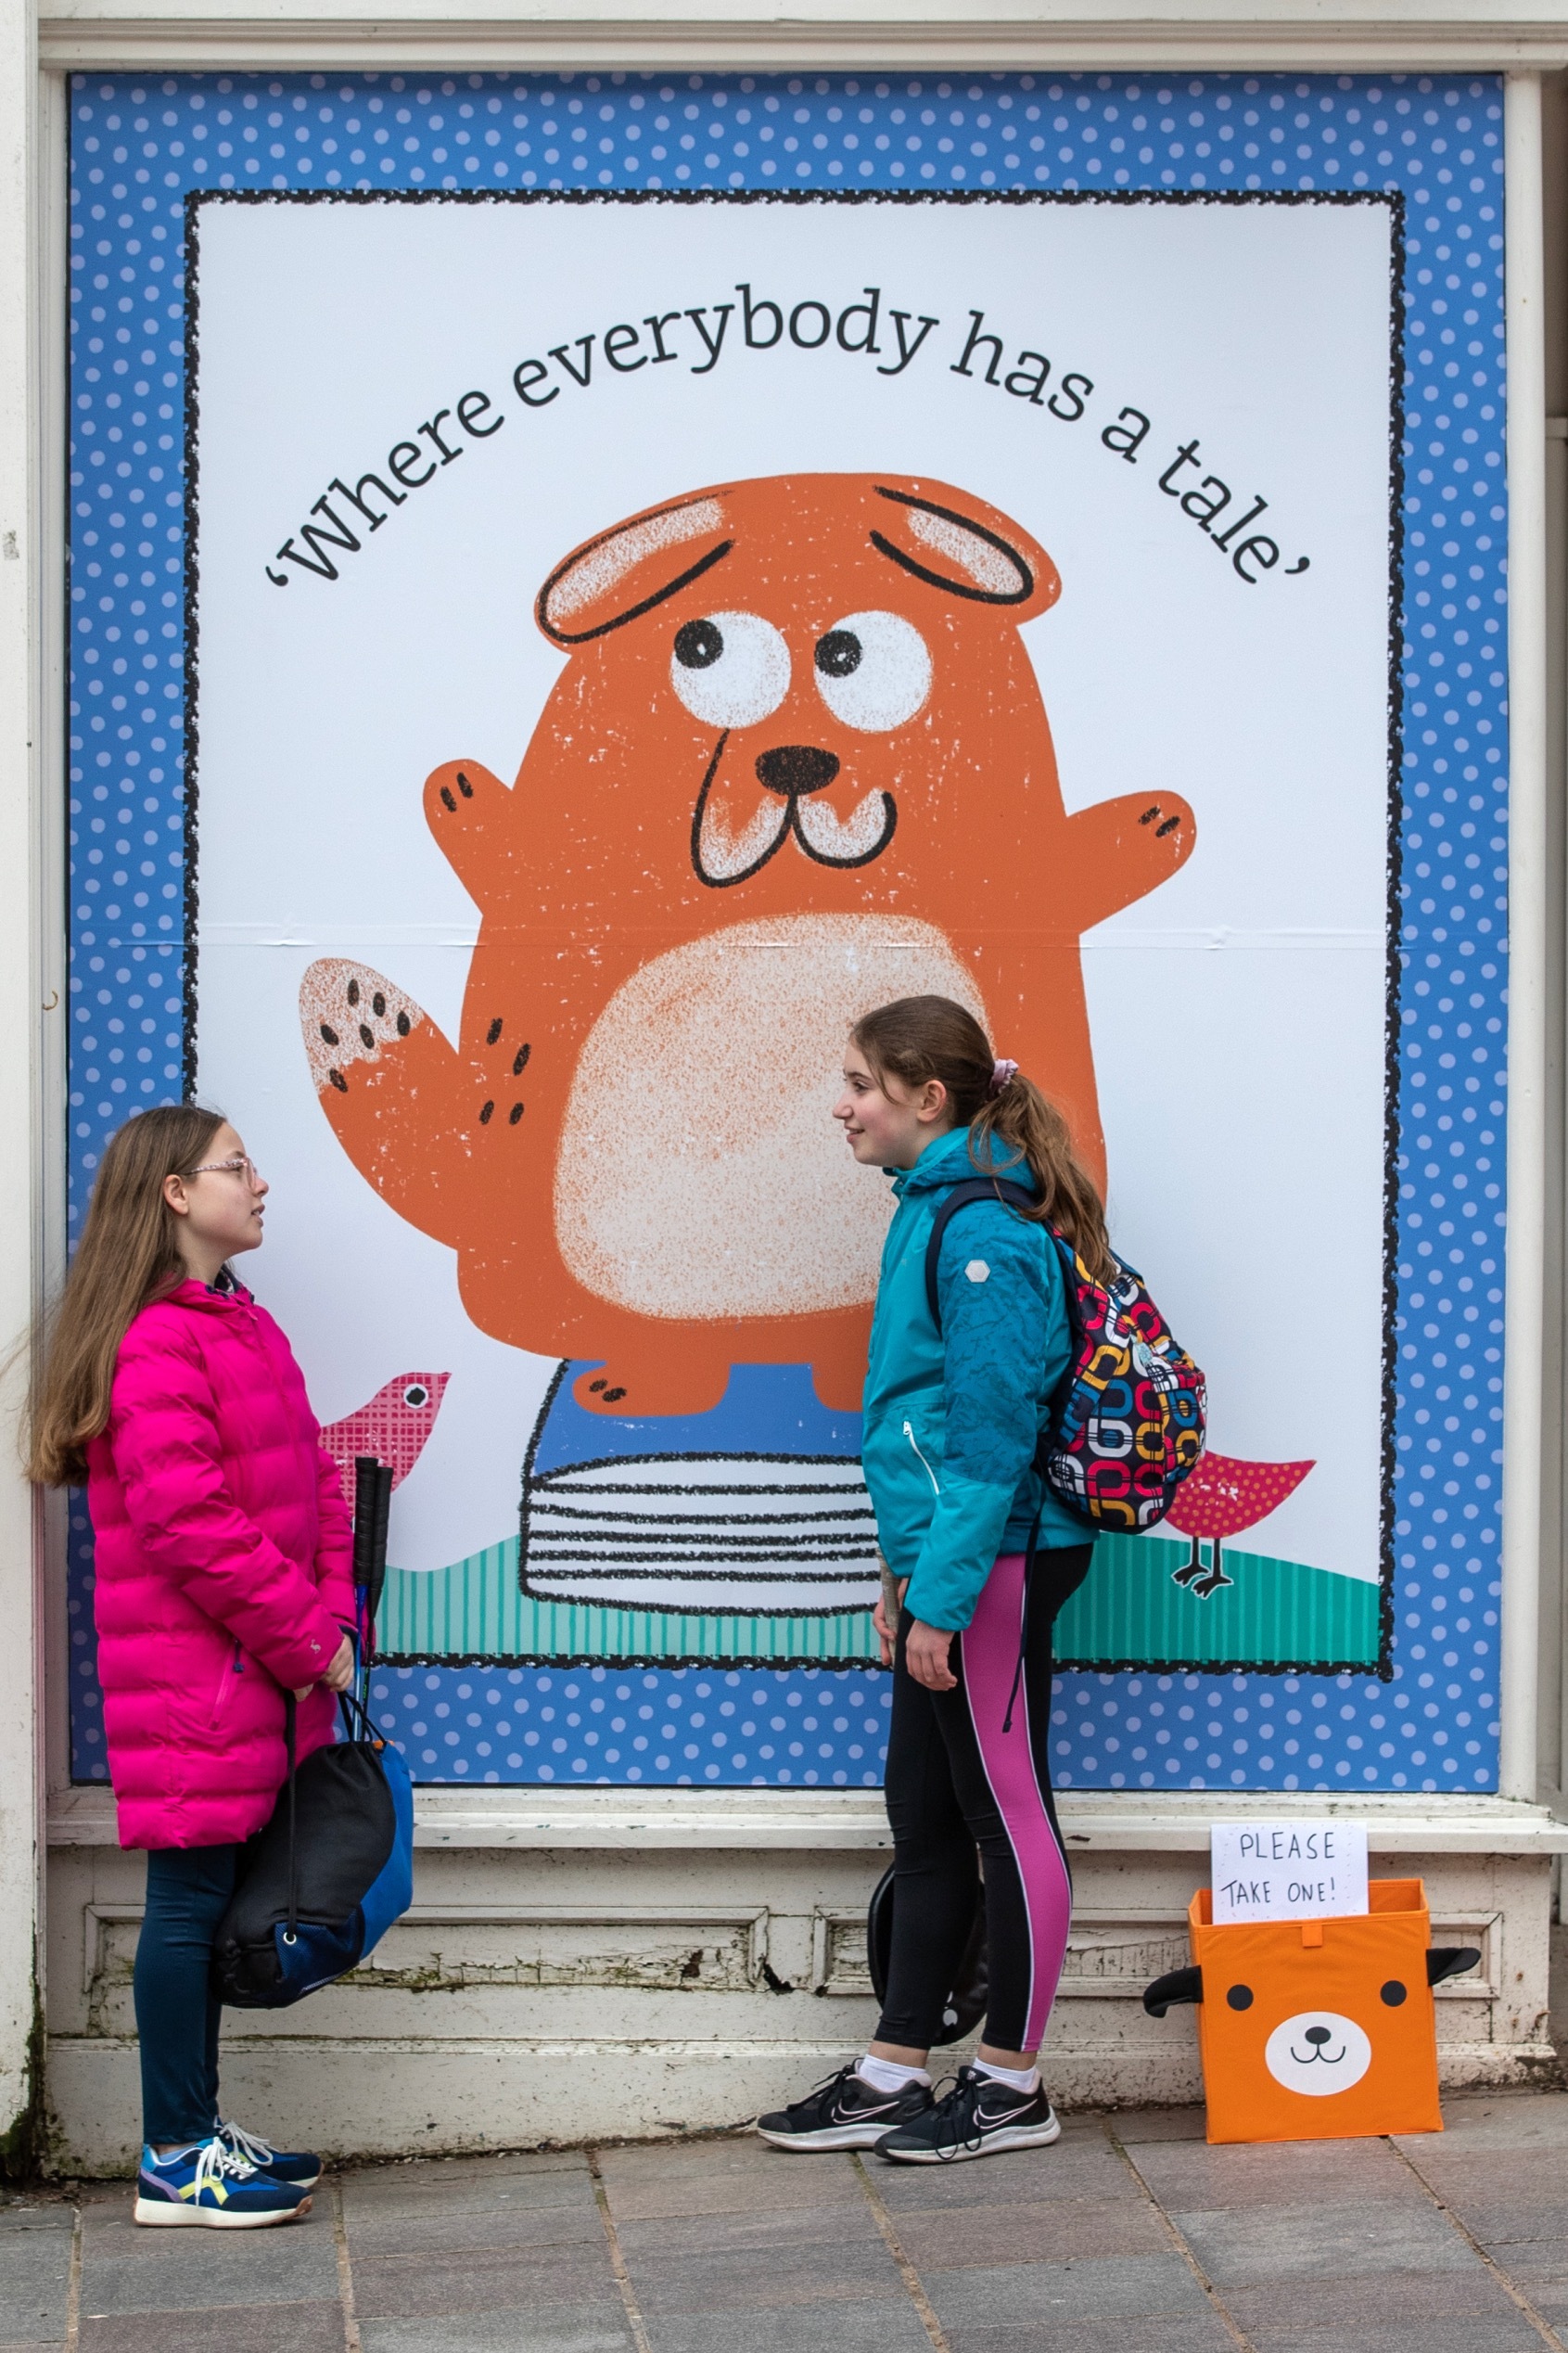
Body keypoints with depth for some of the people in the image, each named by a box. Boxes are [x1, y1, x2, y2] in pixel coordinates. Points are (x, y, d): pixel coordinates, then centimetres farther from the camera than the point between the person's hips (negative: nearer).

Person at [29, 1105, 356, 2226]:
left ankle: (199, 2129, 23)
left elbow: (313, 1483, 17)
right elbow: (188, 1520, -20)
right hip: (192, 1677, -9)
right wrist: (304, 1636, -13)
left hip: (263, 1678, 9)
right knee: (190, 1896, -4)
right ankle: (177, 2160, 2)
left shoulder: (245, 1326, 16)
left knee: (214, 1899, 14)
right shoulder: (156, 1343, -15)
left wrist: (334, 1615, 2)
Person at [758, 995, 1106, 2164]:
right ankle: (894, 2077, 21)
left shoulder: (982, 1229, -17)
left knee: (1006, 1814, 1)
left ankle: (1013, 2088, 11)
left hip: (995, 1563, -10)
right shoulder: (936, 1210, 14)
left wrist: (939, 1596, -20)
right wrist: (905, 1574, 21)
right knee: (925, 1819, 13)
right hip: (950, 1561, 10)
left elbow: (991, 1430, -20)